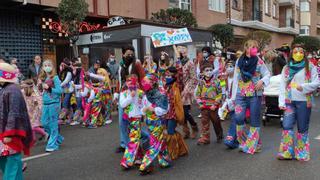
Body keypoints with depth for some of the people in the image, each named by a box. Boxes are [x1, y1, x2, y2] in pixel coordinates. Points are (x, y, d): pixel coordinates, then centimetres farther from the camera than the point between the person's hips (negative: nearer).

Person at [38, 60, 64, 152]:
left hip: (54, 103, -7)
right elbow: (42, 91, 16)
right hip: (45, 104, 7)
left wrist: (49, 88, -19)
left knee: (53, 124, -1)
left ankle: (52, 144, 8)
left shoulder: (55, 78, -8)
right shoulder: (42, 78, 11)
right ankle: (58, 138, 29)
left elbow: (60, 90, -13)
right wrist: (40, 85, -2)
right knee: (44, 123, 11)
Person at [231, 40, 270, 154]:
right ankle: (243, 141, 11)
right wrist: (234, 96, 8)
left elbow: (267, 74, 6)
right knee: (238, 118, -12)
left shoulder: (259, 62, 0)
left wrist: (262, 81, -17)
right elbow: (235, 79, 9)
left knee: (254, 120, 3)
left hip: (255, 95, -1)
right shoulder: (239, 61, 7)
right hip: (241, 95, 1)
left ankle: (253, 144, 17)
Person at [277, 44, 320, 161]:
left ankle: (302, 153, 17)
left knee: (302, 128, 5)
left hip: (304, 101, -2)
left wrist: (303, 86, -19)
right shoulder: (286, 68, 12)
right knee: (287, 126, -6)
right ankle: (287, 152, 3)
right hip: (289, 101, 2)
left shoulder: (310, 67, 5)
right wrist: (281, 102, 0)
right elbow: (282, 86, 8)